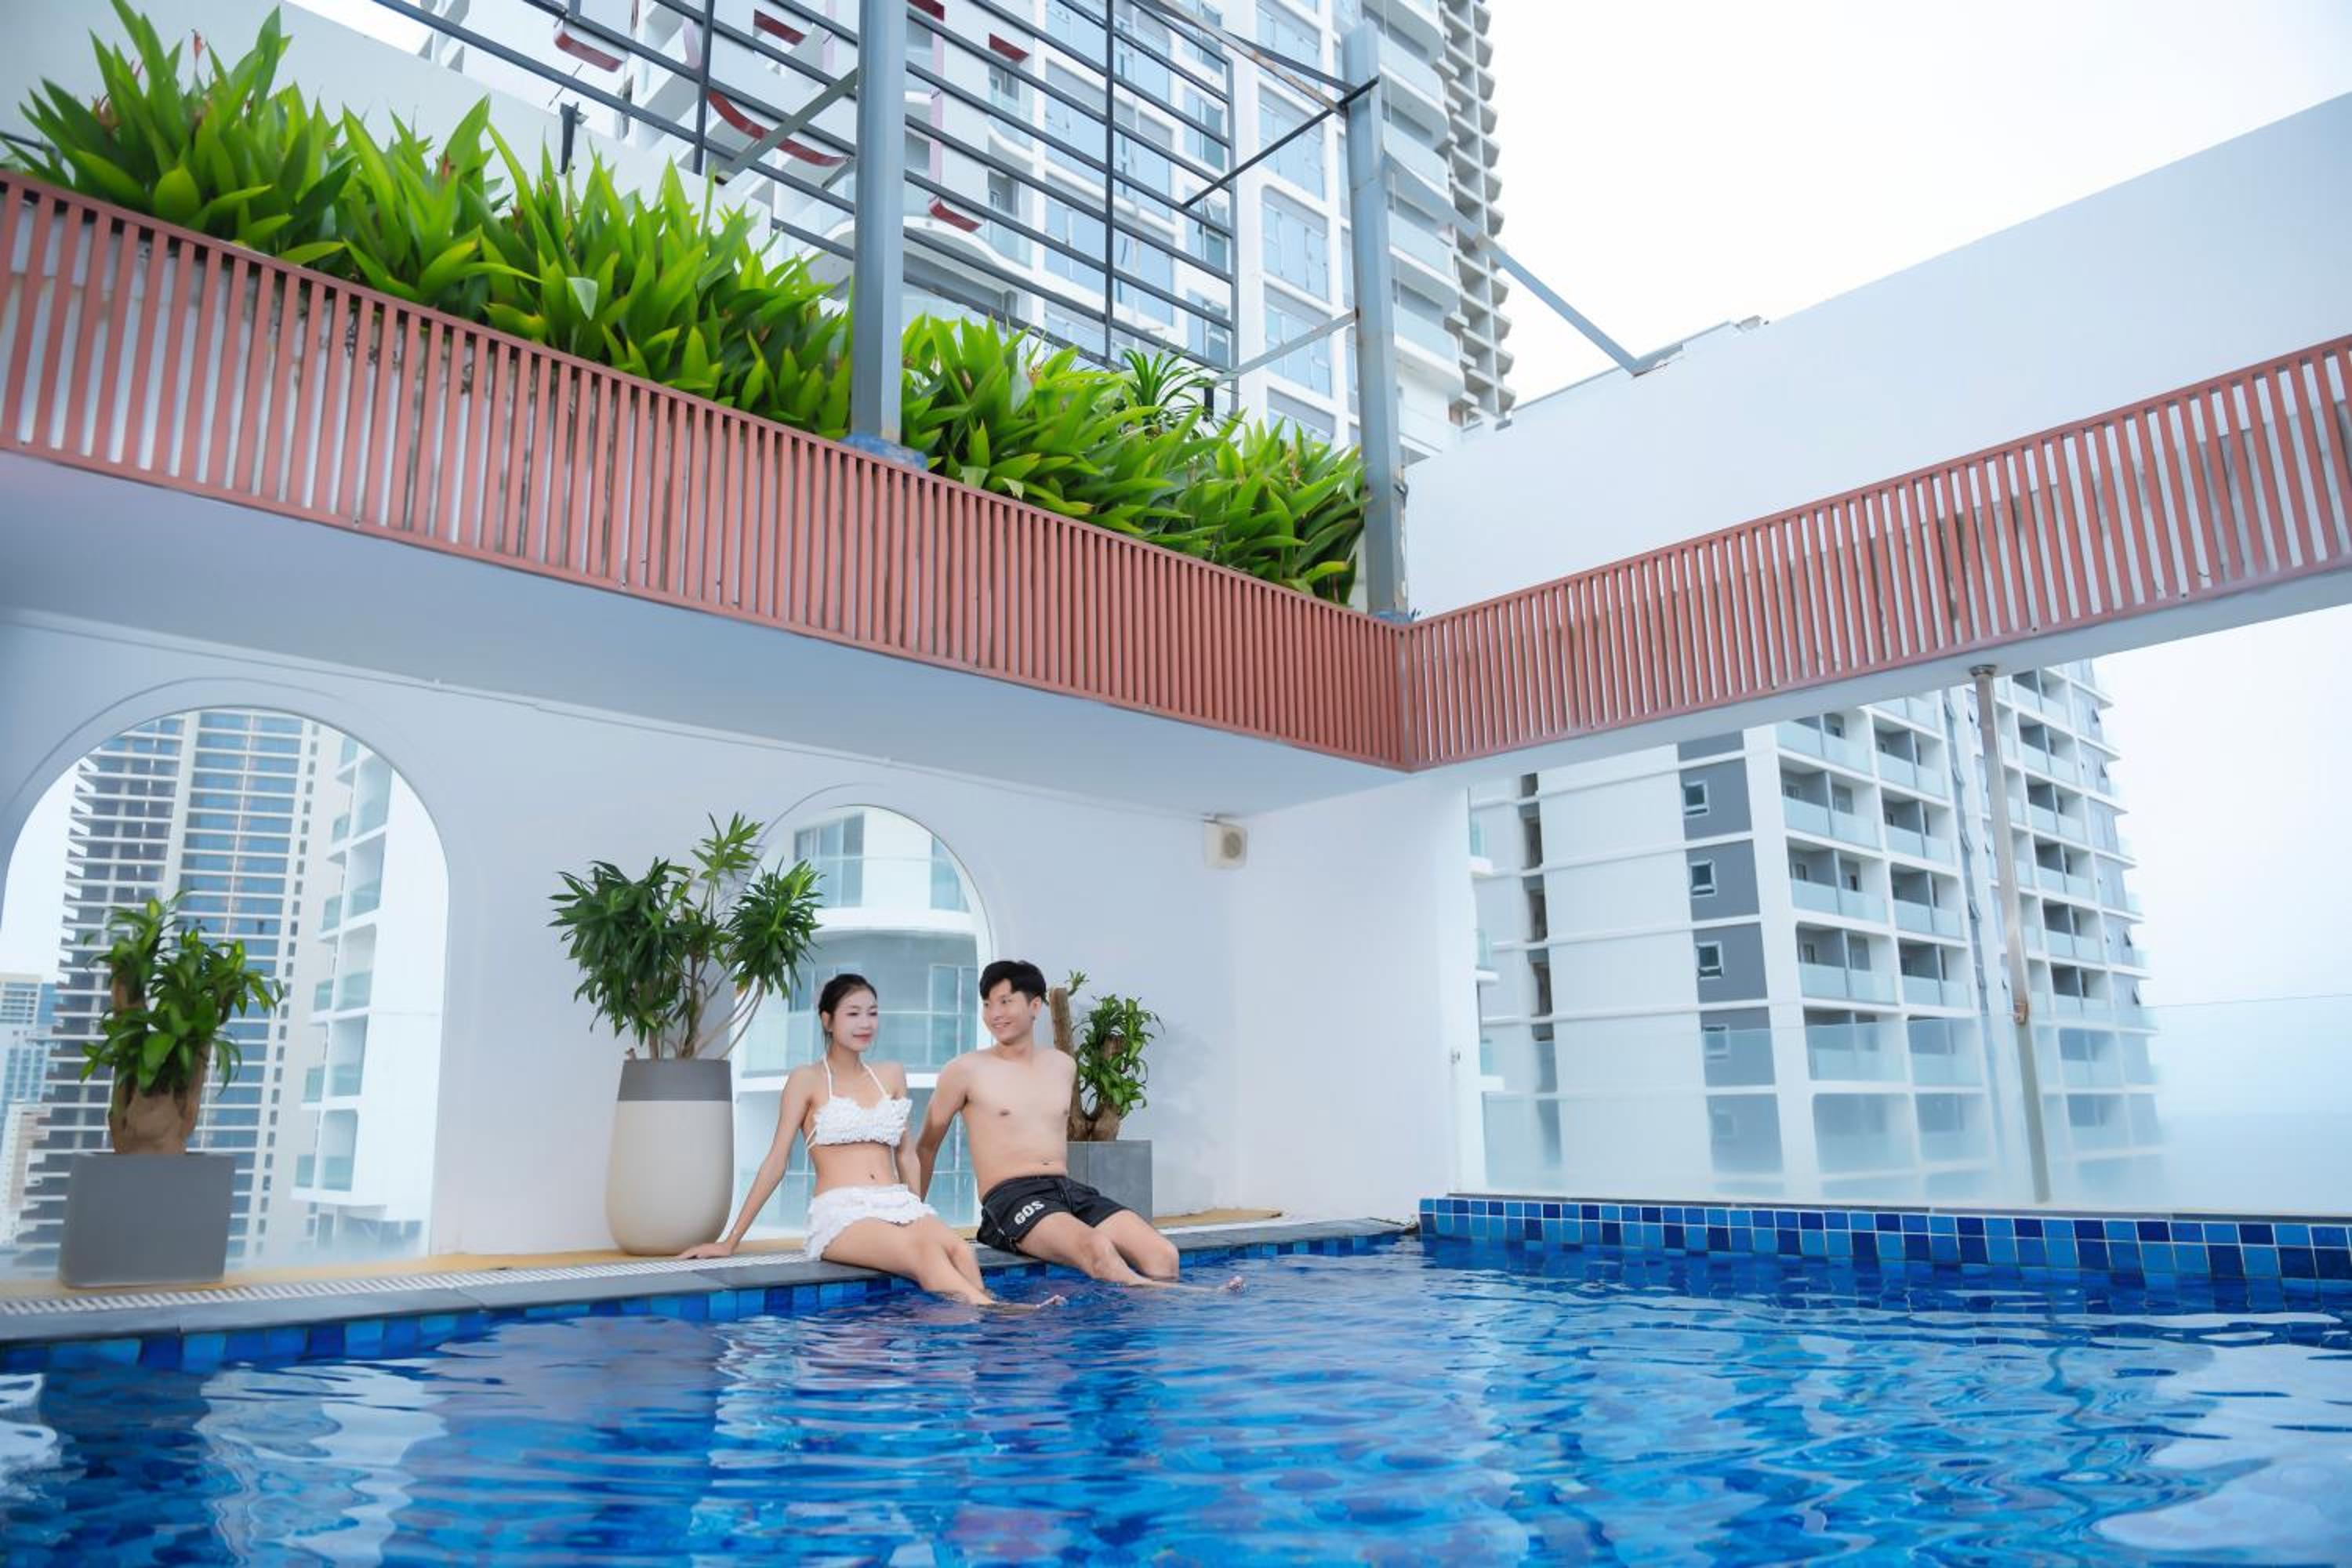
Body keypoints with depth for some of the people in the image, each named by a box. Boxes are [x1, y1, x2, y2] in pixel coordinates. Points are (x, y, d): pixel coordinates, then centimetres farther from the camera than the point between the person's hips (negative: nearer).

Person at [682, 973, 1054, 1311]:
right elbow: (776, 1161, 5)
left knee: (958, 1248, -30)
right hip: (839, 1213, -5)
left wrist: (921, 1213, 16)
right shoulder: (807, 1080, 5)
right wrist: (731, 1241, 2)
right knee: (923, 1250, -35)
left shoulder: (892, 1075, 18)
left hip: (898, 1205, 5)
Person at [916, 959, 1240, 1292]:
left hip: (1071, 1190, 6)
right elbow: (926, 1147, 11)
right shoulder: (965, 1071, 2)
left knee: (1163, 1254, -19)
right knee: (1097, 1248, -35)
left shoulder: (1063, 1066, 17)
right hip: (1011, 1198, -5)